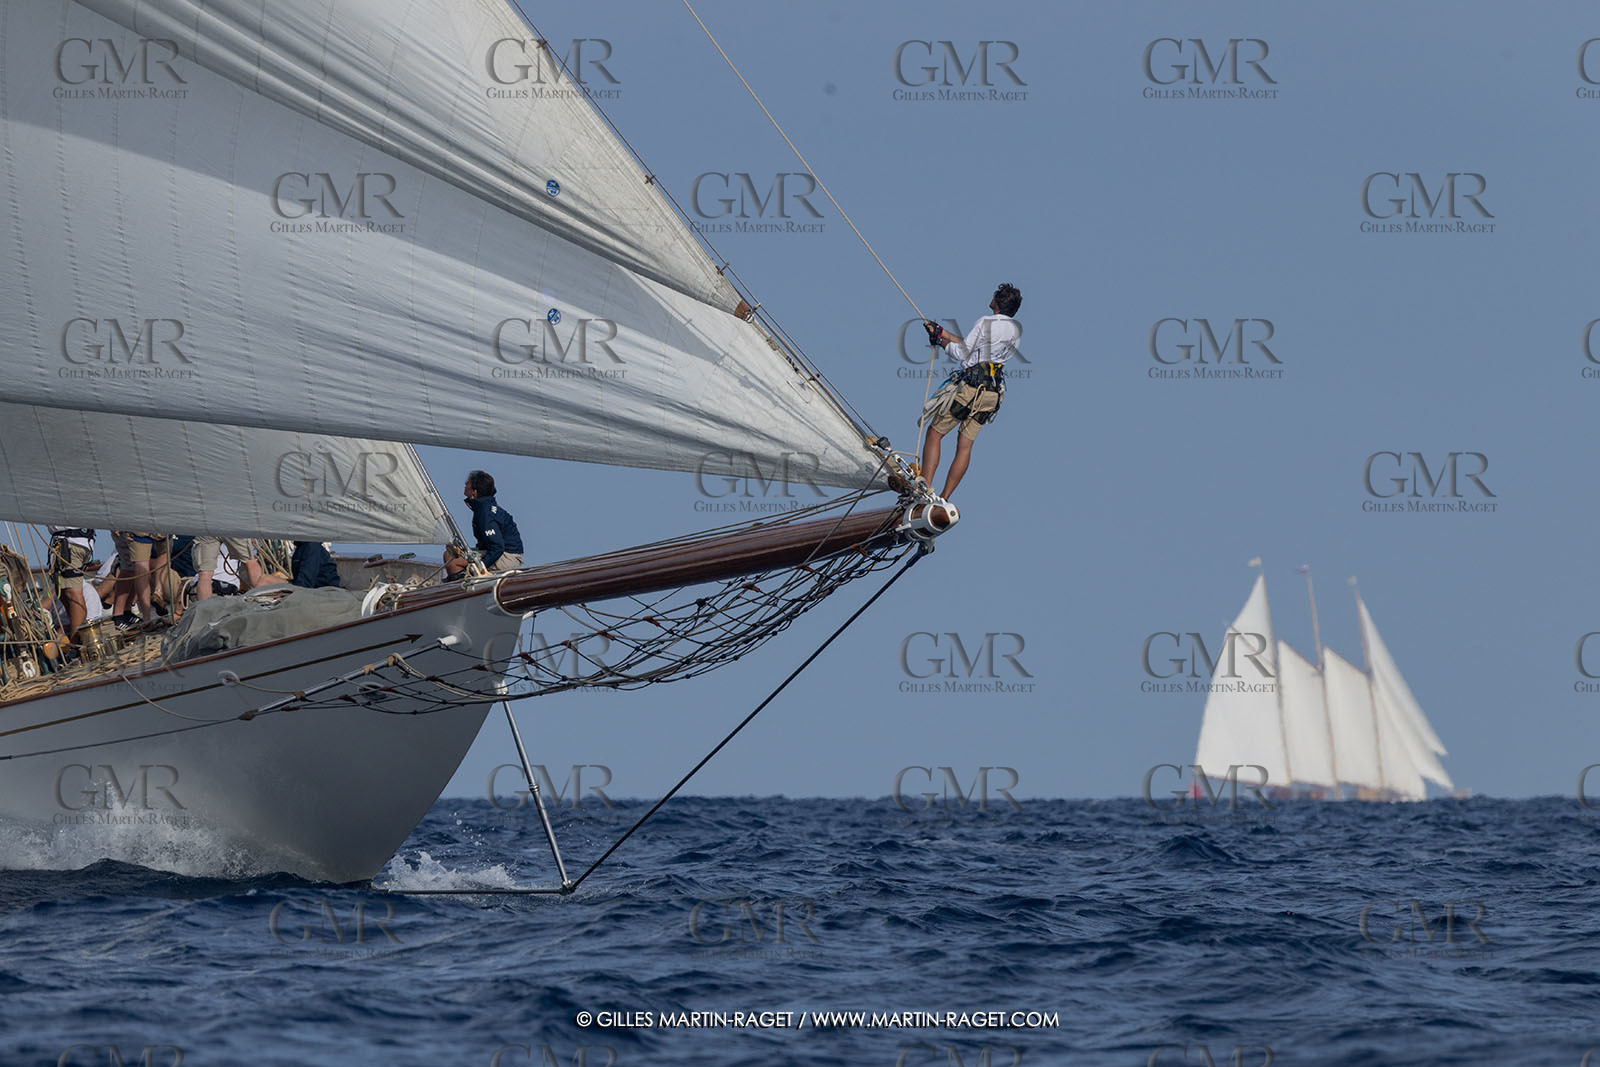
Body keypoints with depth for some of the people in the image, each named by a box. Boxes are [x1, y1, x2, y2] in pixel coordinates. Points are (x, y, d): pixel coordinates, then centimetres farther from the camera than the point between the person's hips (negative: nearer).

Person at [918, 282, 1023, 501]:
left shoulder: (985, 323, -11)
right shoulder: (1016, 331, 12)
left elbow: (962, 352, -6)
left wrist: (942, 341, 10)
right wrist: (943, 333, 20)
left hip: (969, 386, -7)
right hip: (993, 392, 7)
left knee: (934, 433, 2)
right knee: (965, 445, 9)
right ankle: (944, 498, 7)